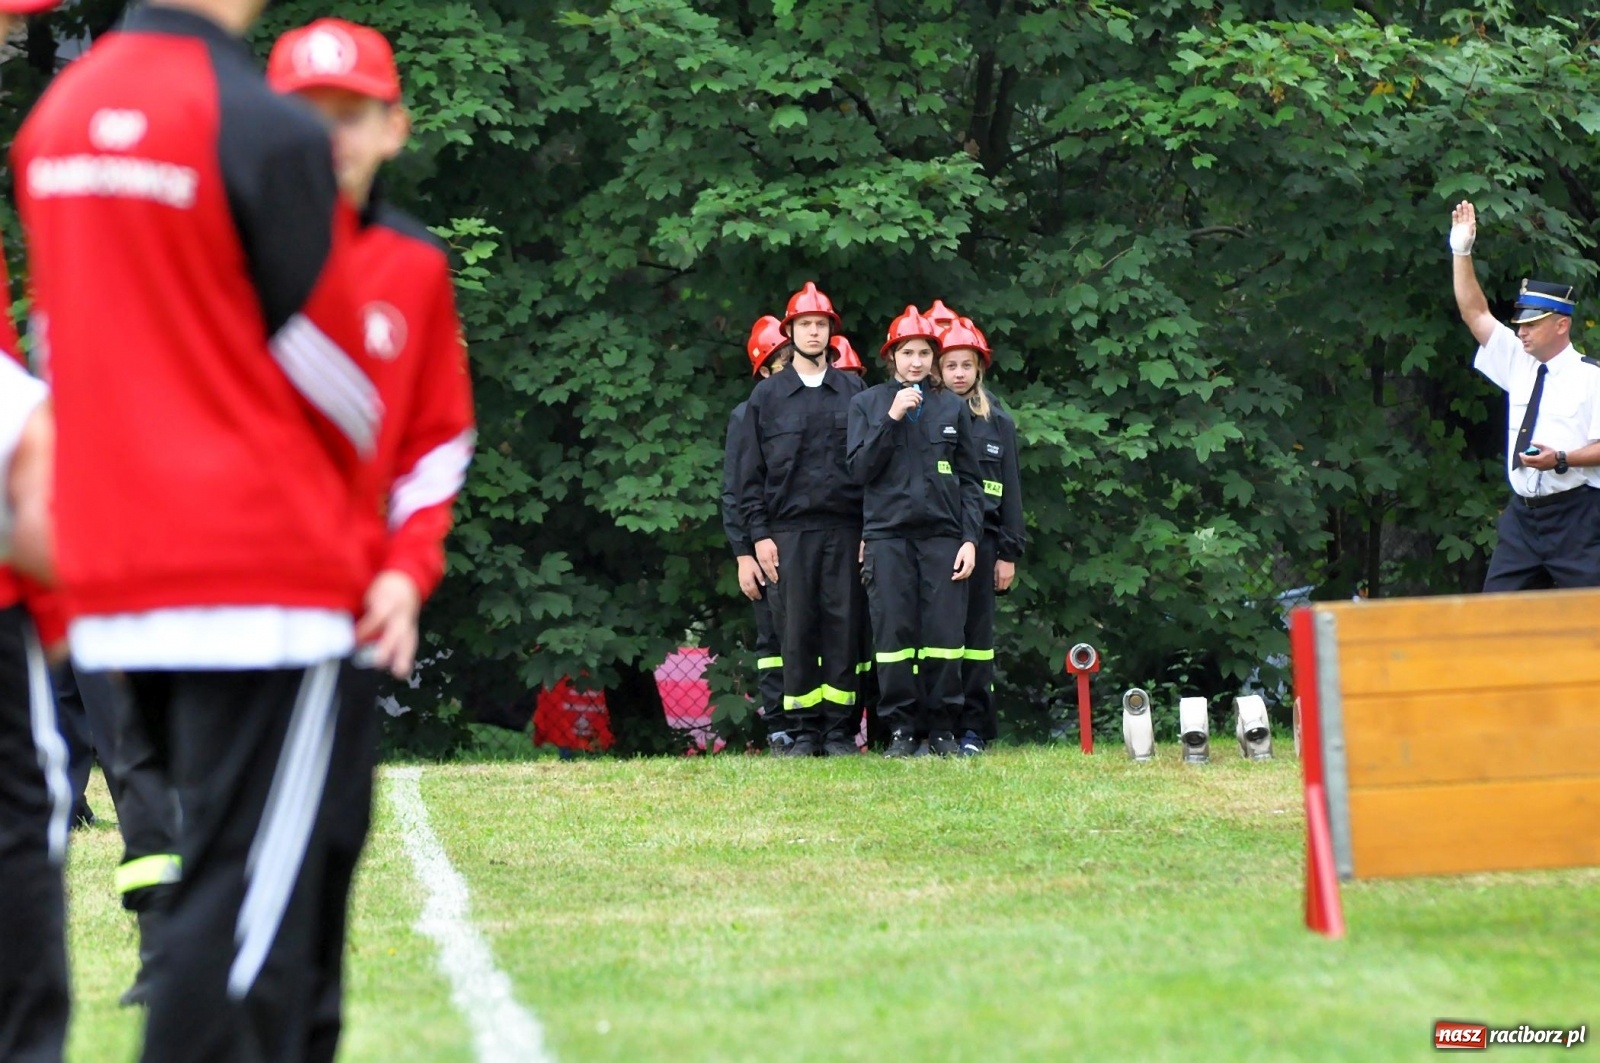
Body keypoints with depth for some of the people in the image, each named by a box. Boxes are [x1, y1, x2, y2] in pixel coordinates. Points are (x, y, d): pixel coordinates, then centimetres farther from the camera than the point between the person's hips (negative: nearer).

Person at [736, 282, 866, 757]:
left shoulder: (852, 392, 12)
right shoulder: (767, 395, 10)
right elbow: (751, 472, 7)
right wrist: (759, 534, -2)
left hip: (843, 527, 0)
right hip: (789, 530, 0)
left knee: (843, 627, -2)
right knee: (795, 629, -2)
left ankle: (840, 730, 2)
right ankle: (802, 730, 2)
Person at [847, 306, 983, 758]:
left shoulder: (953, 408, 12)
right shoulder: (867, 404, 10)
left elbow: (969, 480, 11)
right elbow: (860, 468, 0)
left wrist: (970, 538, 1)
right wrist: (891, 419, -9)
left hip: (943, 534, 1)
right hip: (888, 533, -1)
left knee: (944, 634, -5)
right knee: (894, 633, -5)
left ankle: (942, 728, 2)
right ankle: (900, 729, 1)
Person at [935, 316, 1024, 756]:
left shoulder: (997, 422, 12)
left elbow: (1010, 489, 11)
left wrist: (1009, 552, 4)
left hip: (981, 540, 1)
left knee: (977, 634, 1)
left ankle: (973, 728, 3)